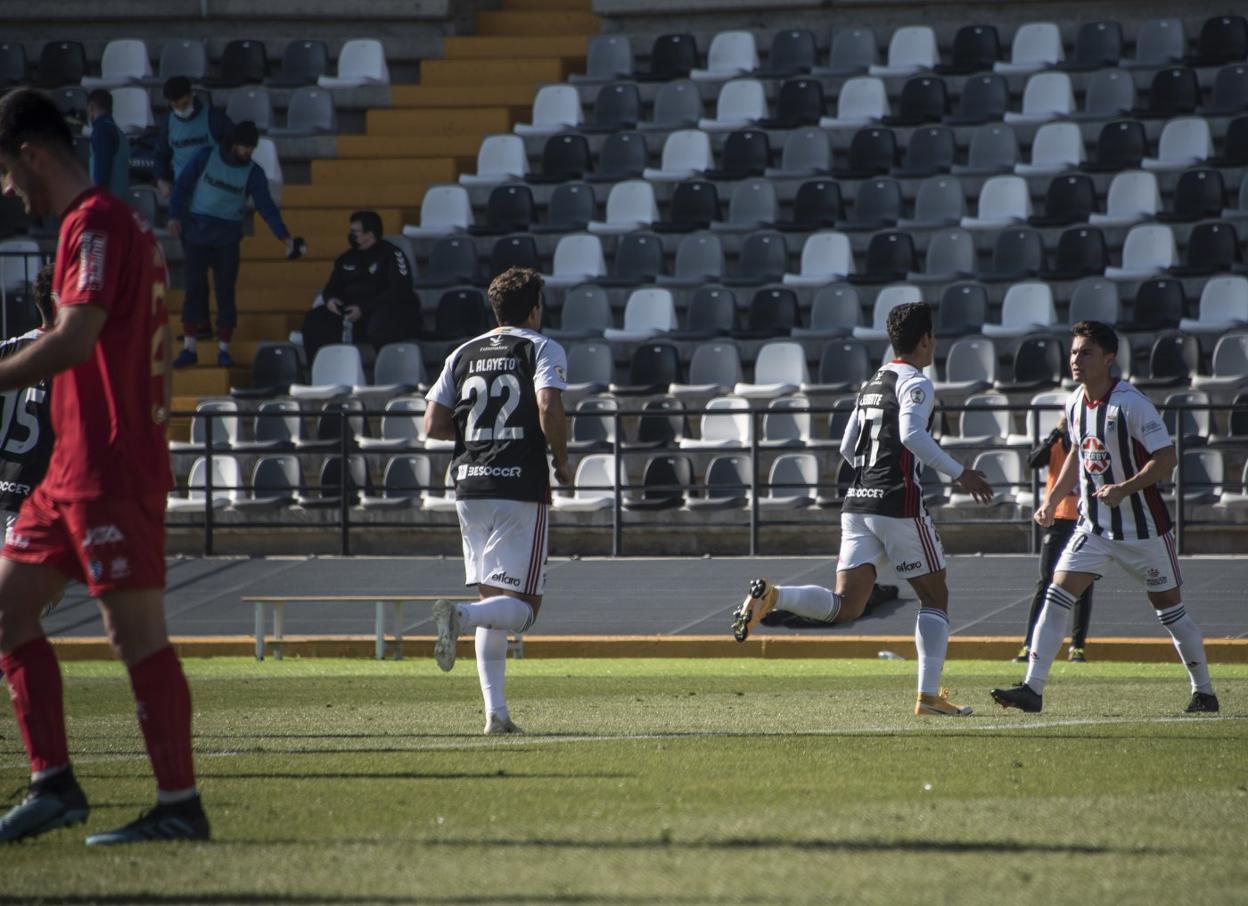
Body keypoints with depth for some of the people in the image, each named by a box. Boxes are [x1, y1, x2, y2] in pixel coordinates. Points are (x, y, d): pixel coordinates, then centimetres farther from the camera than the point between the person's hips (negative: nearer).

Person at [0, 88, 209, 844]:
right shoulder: (121, 223, 18)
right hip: (78, 466, 11)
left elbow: (76, 337, -24)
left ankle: (180, 805, -4)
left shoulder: (94, 225, -13)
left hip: (111, 471, -11)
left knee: (136, 630, -7)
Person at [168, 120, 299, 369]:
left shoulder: (253, 172, 0)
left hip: (227, 237, 0)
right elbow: (183, 185, 2)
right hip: (196, 232, 0)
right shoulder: (206, 157, -2)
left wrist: (284, 235, -18)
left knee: (225, 291, 0)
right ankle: (189, 348, 4)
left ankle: (224, 349, 7)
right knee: (194, 289, -1)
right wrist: (175, 215, -7)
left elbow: (266, 206, -7)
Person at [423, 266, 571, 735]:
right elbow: (549, 410, -16)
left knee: (493, 600, 12)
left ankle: (495, 711, 2)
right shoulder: (543, 349, 0)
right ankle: (459, 616, -33)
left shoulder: (464, 354, 14)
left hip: (469, 485, 5)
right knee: (522, 605, -3)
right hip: (521, 486, -5)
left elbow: (433, 425, 8)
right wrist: (561, 463, -1)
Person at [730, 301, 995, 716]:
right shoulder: (915, 384, -5)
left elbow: (848, 448, 24)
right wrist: (960, 473, -18)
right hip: (900, 505, -7)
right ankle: (929, 694, 2)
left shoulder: (871, 384, 20)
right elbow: (912, 434, -23)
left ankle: (771, 595, -24)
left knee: (845, 606, -1)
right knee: (935, 597, 8)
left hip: (857, 502, 7)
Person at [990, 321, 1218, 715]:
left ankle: (1203, 691, 22)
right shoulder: (1074, 403, 4)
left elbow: (1166, 458, -22)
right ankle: (1032, 689, -12)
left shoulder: (1131, 403, -18)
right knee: (1056, 597, -9)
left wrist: (1124, 489, -34)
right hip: (1093, 526, 6)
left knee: (1169, 607, 6)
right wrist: (1052, 501, 15)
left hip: (1143, 526, -6)